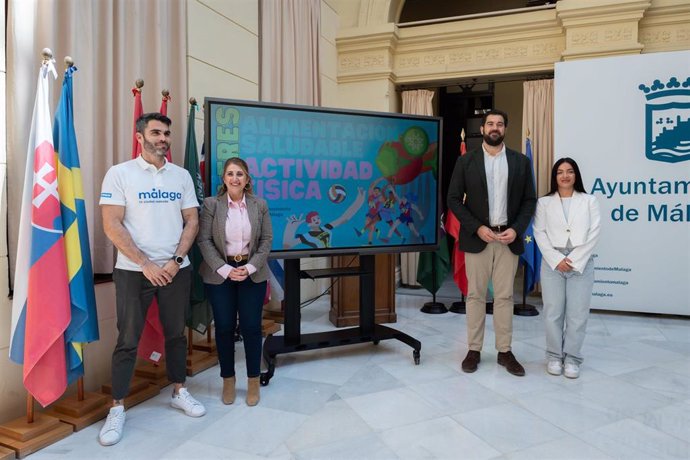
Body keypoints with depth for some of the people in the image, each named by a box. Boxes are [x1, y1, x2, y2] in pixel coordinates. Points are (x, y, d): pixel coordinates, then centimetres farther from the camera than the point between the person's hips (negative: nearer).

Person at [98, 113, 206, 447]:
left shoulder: (181, 175, 6)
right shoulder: (119, 173, -4)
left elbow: (192, 221, 5)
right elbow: (112, 225, -9)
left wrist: (176, 261, -7)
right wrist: (146, 264, -13)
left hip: (176, 269, 3)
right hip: (133, 271, -3)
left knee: (176, 333, 13)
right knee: (128, 340, 4)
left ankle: (178, 392, 30)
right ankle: (117, 409, 18)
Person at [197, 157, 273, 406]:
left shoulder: (259, 205, 1)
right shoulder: (211, 204, -3)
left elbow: (266, 239, 1)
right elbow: (204, 240, -6)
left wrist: (250, 267, -11)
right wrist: (225, 269, -14)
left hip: (252, 274, 1)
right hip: (219, 274, -1)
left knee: (251, 327, 3)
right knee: (224, 328, 6)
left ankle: (254, 381, 20)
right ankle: (228, 380, 24)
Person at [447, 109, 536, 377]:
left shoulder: (520, 162, 7)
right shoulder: (466, 161, 2)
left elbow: (530, 200, 6)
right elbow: (454, 199, -2)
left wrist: (516, 229, -9)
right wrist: (477, 228, -12)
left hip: (508, 238, 1)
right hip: (477, 237, -1)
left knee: (505, 296, 7)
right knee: (475, 295, 5)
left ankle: (504, 351, 18)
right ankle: (474, 350, 15)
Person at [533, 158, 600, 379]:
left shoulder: (589, 201, 9)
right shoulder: (544, 202, 9)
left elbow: (593, 233, 1)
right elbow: (539, 233, 1)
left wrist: (574, 260, -9)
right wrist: (557, 259, -10)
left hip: (581, 263, 0)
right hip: (552, 262, 0)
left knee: (577, 313, 0)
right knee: (553, 312, 2)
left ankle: (572, 358, 13)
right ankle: (554, 356, 16)